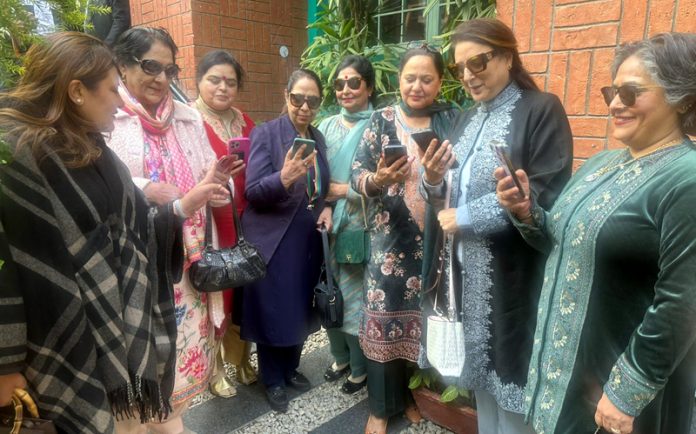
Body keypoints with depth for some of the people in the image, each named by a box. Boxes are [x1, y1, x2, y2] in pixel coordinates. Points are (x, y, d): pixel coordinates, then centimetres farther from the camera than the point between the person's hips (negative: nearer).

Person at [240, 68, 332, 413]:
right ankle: (272, 380, 27)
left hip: (308, 240, 6)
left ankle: (291, 368, 37)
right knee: (274, 311, 6)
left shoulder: (318, 138, 8)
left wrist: (326, 208, -3)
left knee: (301, 309, 16)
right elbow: (253, 192, -17)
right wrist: (283, 179, -35)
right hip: (273, 241, -5)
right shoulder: (265, 133, -10)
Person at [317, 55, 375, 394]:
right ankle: (340, 357, 37)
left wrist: (343, 190, -12)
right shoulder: (327, 126, 9)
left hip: (360, 229, -5)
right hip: (327, 226, 5)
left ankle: (360, 368, 27)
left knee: (357, 298, 5)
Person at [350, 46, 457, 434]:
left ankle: (411, 391, 36)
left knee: (424, 316, 12)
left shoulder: (452, 120, 3)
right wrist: (378, 179, -24)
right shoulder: (382, 120, 2)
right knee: (385, 317, 3)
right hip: (391, 239, -1)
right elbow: (357, 175, -3)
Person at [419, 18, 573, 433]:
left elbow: (548, 196, -18)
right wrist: (434, 182, -8)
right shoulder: (466, 120, 13)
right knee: (481, 372, 17)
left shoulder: (542, 109, -8)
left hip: (512, 277, -6)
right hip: (467, 271, 6)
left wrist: (466, 217, -16)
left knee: (510, 379, 6)